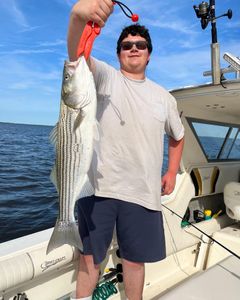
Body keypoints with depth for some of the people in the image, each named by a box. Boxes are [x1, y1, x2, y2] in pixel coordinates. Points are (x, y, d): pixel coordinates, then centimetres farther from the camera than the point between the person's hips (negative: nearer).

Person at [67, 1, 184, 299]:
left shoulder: (164, 97, 12)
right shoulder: (105, 77, 3)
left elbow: (177, 136, 23)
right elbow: (77, 54, -18)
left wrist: (172, 172, 12)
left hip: (143, 193, 3)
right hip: (99, 186, -2)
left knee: (135, 260, 16)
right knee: (89, 257, 12)